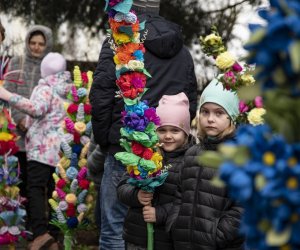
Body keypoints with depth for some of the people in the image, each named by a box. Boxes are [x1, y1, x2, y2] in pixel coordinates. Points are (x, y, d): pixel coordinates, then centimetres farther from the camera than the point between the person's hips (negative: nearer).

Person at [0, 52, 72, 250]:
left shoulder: (46, 88, -6)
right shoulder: (70, 89, 19)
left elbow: (37, 109, -24)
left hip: (43, 147, -8)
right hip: (62, 148, 8)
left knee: (36, 188, -13)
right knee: (55, 190, 12)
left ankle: (41, 233, -29)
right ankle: (56, 233, 14)